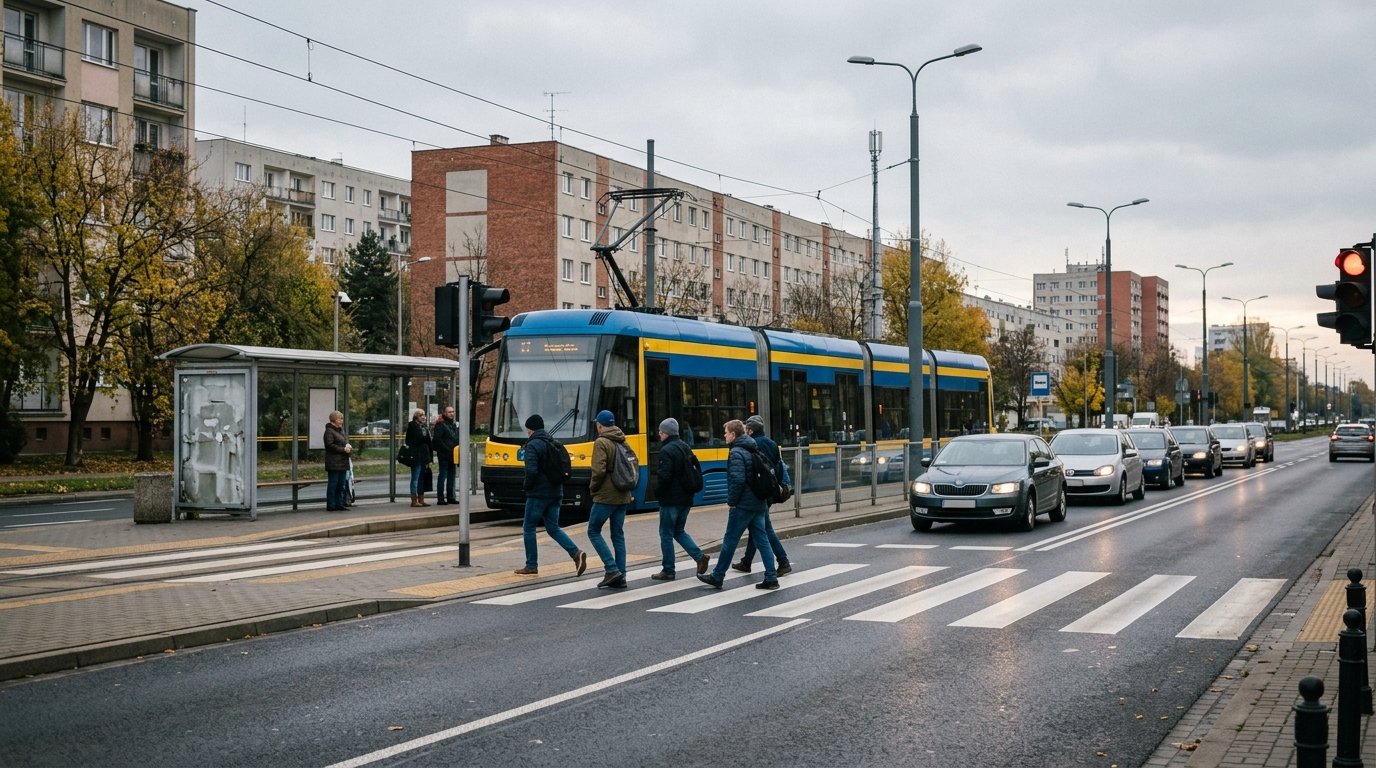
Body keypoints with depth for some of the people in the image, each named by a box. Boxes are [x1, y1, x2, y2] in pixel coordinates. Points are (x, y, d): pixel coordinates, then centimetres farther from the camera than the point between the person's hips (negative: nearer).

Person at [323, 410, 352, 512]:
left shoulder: (341, 430, 20)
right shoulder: (329, 431, -8)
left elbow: (346, 442, 29)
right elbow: (330, 445, -18)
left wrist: (349, 447, 6)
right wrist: (343, 449, -17)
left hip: (343, 463, 9)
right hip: (334, 463, -9)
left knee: (342, 485, 10)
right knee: (332, 484, -6)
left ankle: (339, 504, 16)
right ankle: (330, 506, -4)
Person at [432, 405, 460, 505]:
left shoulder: (454, 424, 16)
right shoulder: (440, 424, -8)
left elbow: (457, 438, 22)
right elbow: (437, 439, -16)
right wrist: (447, 450, -17)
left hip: (452, 455, 8)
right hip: (444, 455, -8)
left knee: (451, 476, 12)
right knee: (443, 475, -6)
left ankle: (450, 497, 19)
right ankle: (440, 498, -4)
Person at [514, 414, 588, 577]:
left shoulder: (533, 445, -12)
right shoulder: (553, 444, 14)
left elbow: (531, 470, -23)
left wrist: (527, 486, -7)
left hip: (538, 494, -8)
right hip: (555, 493, 8)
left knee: (528, 528, 6)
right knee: (553, 528, 11)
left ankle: (531, 566, 9)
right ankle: (576, 553, -8)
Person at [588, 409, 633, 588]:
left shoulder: (601, 442, -11)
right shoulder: (623, 442, 12)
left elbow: (599, 470, -19)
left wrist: (593, 487, -4)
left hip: (606, 496, -7)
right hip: (623, 496, 7)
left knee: (594, 531, 3)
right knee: (618, 535, 10)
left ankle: (612, 569, -9)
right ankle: (620, 577, 8)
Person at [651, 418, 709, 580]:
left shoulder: (667, 450, -15)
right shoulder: (686, 448, 12)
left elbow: (665, 476, -22)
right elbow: (692, 472, 15)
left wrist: (658, 492, -6)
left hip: (671, 499, -8)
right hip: (686, 498, 8)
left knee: (666, 534, 2)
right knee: (679, 531, 19)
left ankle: (668, 571, 6)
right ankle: (700, 557, 3)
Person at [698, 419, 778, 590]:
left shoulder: (736, 452, -13)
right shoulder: (753, 450, 14)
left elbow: (737, 480, -23)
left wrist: (731, 501, -12)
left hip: (743, 505, -8)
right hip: (759, 503, 8)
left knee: (730, 540, 1)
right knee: (761, 539, 7)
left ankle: (717, 577, 10)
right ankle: (771, 578, 3)